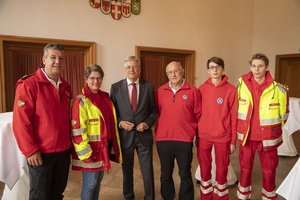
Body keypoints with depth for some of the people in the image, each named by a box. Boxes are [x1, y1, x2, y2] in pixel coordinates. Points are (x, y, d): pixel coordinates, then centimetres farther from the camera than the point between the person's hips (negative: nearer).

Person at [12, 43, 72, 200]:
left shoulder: (65, 87, 7)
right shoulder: (28, 84, -13)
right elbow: (20, 121, -16)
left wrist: (69, 143, 11)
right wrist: (30, 150, -16)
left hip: (64, 151, 6)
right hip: (41, 153, -5)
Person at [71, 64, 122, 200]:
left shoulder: (105, 97, 7)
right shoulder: (81, 101, -15)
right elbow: (77, 130, -17)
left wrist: (113, 146, 15)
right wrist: (85, 153, -18)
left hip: (104, 146, 7)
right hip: (91, 149, -7)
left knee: (98, 181, 19)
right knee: (90, 183, 5)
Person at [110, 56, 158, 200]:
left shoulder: (149, 87, 1)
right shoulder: (116, 87, -1)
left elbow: (154, 110, 5)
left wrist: (147, 123, -11)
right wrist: (120, 123, -13)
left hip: (144, 135, 0)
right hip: (124, 135, 1)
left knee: (148, 171, 8)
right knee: (127, 171, 17)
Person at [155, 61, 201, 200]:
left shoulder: (192, 91, -3)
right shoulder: (160, 91, 3)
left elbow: (198, 115, 2)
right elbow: (157, 112, 9)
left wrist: (194, 132, 4)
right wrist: (159, 130, 6)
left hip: (185, 139, -2)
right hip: (163, 139, 2)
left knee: (185, 174, 12)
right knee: (165, 174, 16)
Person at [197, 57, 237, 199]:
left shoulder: (230, 90, -5)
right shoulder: (202, 88, 1)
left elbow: (234, 116, -4)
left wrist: (233, 140, -3)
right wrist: (196, 135, 6)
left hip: (223, 137, -2)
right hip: (203, 136, 2)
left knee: (222, 169, 11)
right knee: (204, 168, 13)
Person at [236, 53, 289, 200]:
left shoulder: (278, 89, -10)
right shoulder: (241, 84, -6)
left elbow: (283, 114, 4)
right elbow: (234, 109, 7)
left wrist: (274, 129, 10)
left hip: (268, 137, -1)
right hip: (246, 136, 1)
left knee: (269, 170, 12)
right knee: (245, 168, 15)